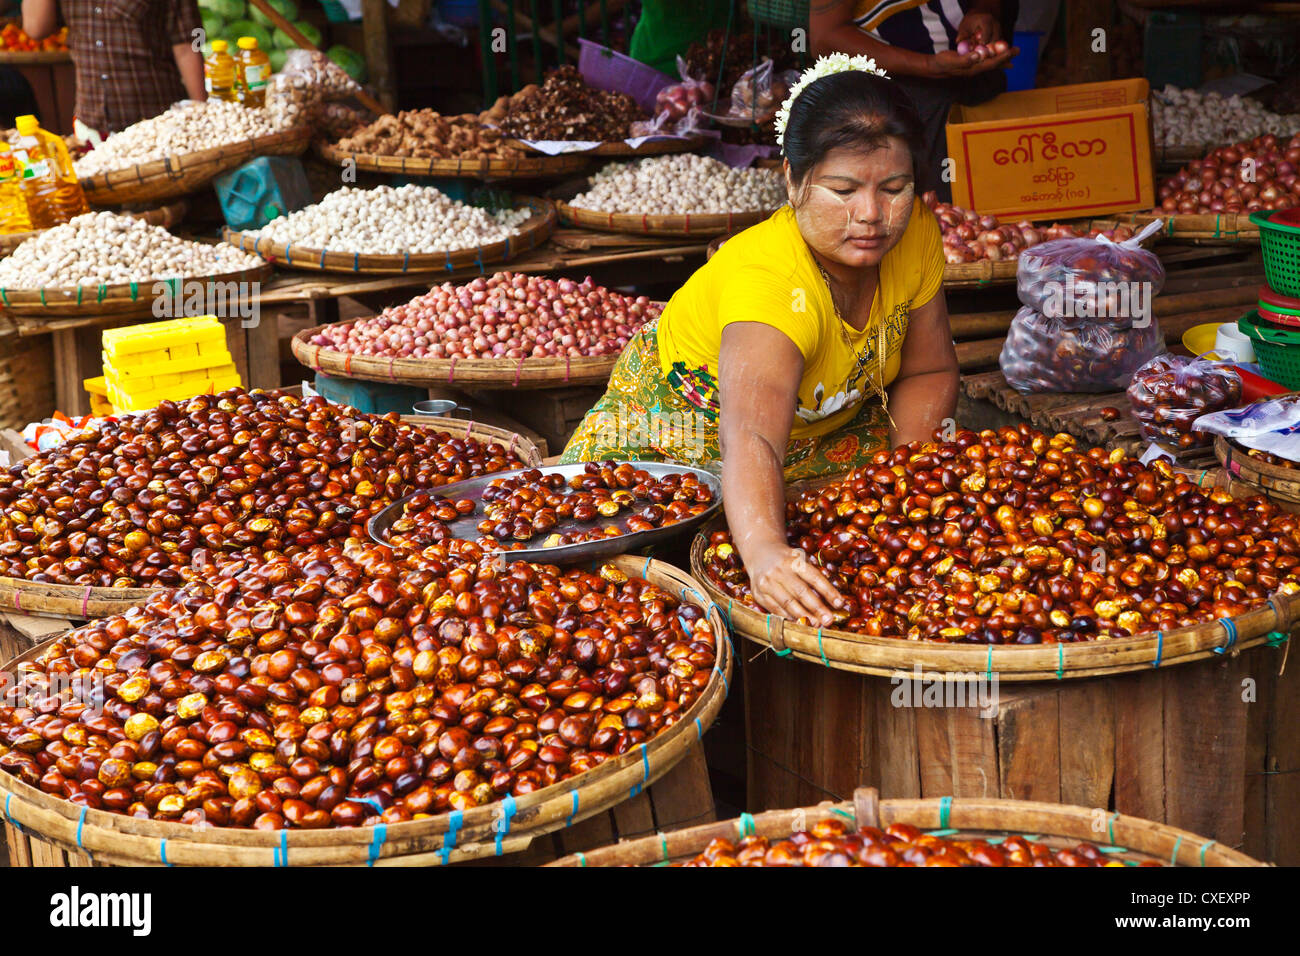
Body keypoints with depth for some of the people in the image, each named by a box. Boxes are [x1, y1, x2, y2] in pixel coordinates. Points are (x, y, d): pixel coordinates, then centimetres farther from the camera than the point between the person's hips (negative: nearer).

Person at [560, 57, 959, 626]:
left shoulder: (914, 232, -20)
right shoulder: (769, 280, -41)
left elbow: (928, 373, -4)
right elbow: (750, 441, -56)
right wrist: (765, 551, -75)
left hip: (832, 425, 5)